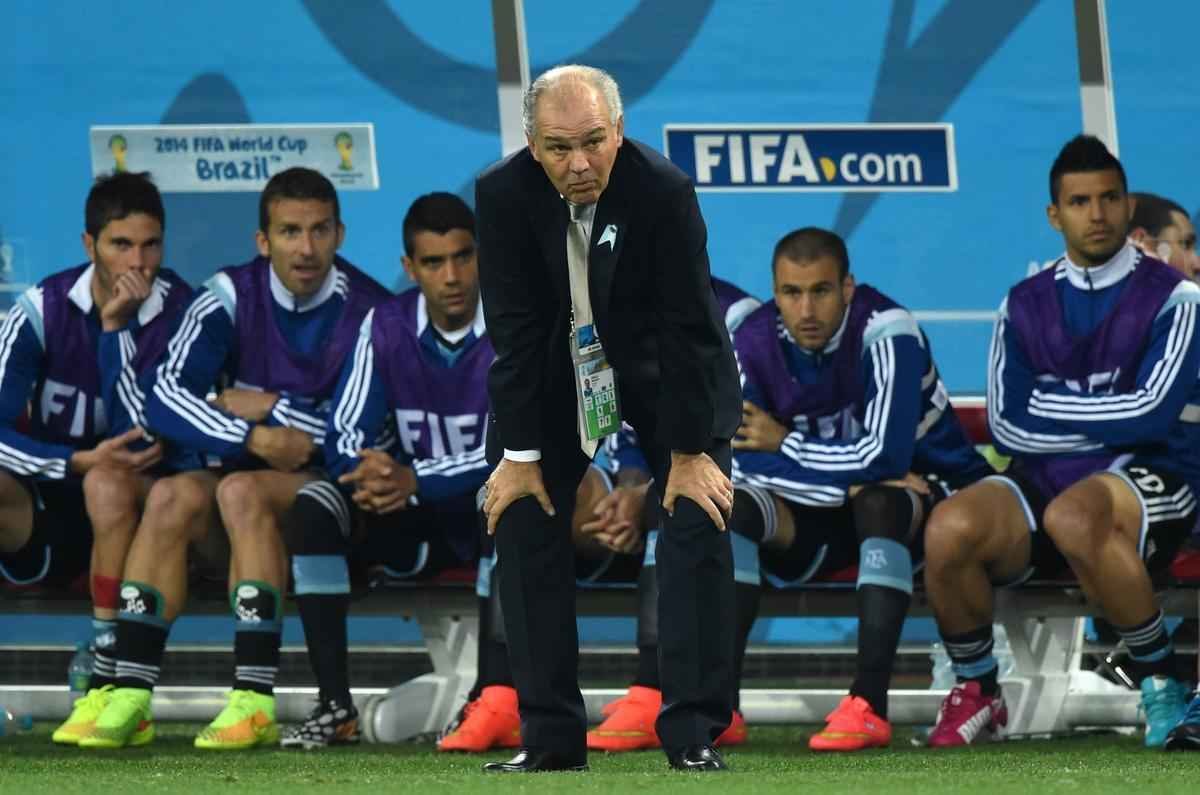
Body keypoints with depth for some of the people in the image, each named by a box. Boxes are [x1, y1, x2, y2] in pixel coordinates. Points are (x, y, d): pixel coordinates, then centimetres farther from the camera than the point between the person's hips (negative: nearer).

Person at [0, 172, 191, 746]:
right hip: (49, 516, 2)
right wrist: (82, 462, -29)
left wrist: (116, 327, -24)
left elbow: (142, 439, -20)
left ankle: (109, 687, -35)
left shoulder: (183, 315, -11)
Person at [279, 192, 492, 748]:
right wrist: (368, 473, -29)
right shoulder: (386, 326, -2)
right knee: (311, 509, -21)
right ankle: (336, 707, -24)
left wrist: (413, 482, -33)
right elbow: (344, 438, -4)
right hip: (418, 525, 4)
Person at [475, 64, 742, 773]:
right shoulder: (503, 195, -23)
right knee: (523, 515, -6)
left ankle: (694, 733, -10)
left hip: (665, 363, -2)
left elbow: (687, 328, -23)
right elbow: (514, 331, -17)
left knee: (700, 515, -14)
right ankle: (551, 735, -1)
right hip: (557, 366, 2)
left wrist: (688, 451, -21)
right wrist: (519, 454, -16)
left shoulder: (664, 190, -29)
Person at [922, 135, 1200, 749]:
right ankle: (976, 691, -4)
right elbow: (1007, 427, 0)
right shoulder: (1024, 307, 11)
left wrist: (1048, 405, -4)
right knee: (949, 528, -28)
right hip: (1042, 481, 4)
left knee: (1072, 516, -40)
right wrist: (1107, 422, -8)